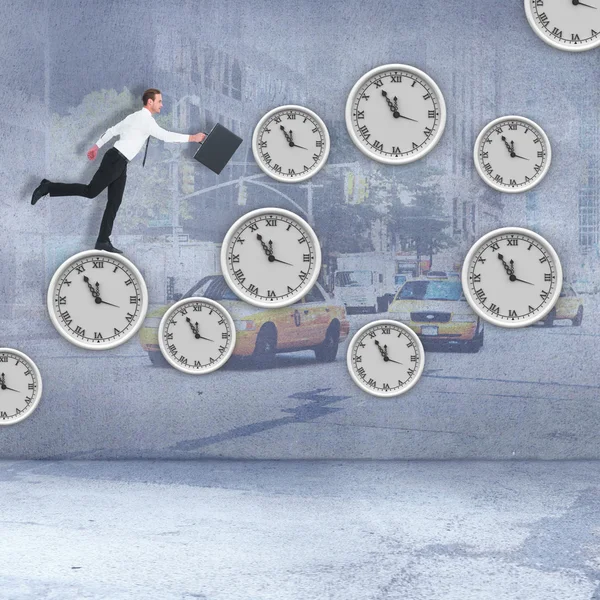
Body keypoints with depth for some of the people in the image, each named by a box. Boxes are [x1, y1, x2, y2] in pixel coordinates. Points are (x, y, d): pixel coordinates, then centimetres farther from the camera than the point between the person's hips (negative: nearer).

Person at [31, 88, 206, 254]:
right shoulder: (145, 119, -12)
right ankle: (48, 187, 2)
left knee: (114, 202, 5)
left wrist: (97, 146, 24)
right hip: (115, 159, -10)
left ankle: (103, 242, 4)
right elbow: (164, 135, -21)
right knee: (90, 191, -7)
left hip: (119, 162, 10)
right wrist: (191, 138, -17)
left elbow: (112, 130, 20)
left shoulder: (135, 117, 18)